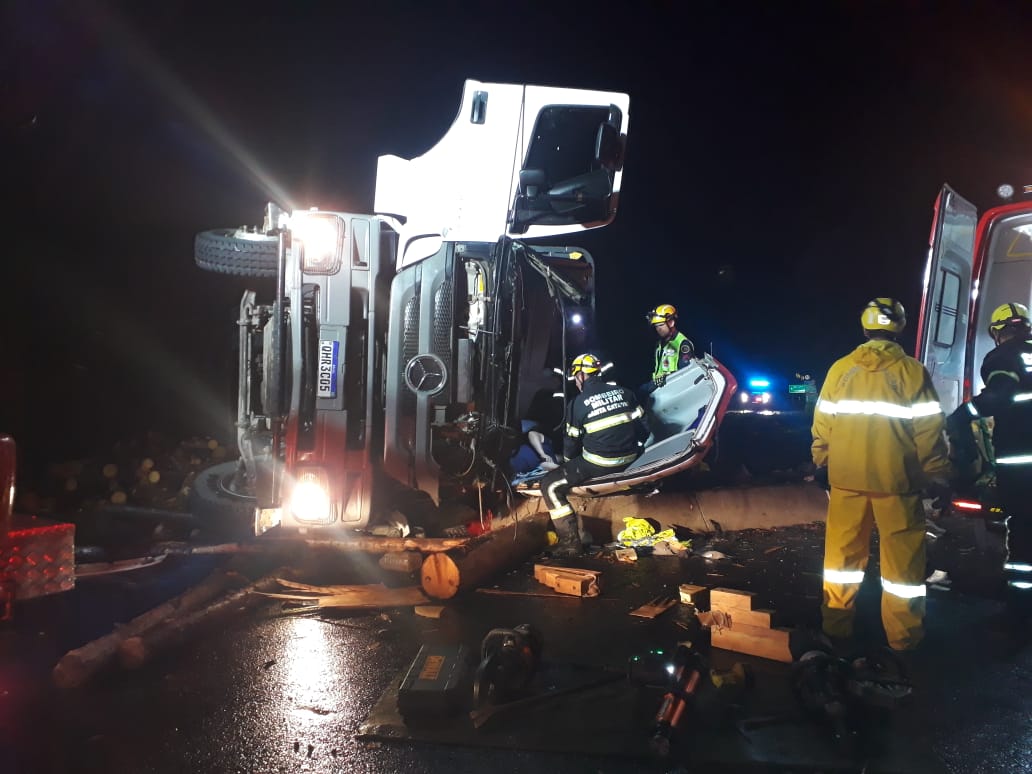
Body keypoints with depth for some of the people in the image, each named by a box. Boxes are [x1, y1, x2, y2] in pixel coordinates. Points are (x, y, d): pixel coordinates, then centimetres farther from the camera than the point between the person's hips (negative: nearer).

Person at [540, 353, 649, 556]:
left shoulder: (579, 403, -8)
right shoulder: (623, 392, 5)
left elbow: (572, 442, 1)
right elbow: (643, 426, 9)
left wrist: (570, 462, 21)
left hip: (599, 463, -6)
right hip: (628, 458, 7)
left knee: (550, 486, 1)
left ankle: (570, 543, -3)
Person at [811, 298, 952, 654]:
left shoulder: (840, 369, -1)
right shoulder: (912, 371, -8)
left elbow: (822, 423, 4)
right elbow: (929, 430, -7)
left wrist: (822, 463, 16)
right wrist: (937, 477, 2)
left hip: (845, 478, 3)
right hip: (895, 480, -3)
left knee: (843, 553, 13)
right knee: (902, 559, 9)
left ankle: (836, 628, 23)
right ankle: (903, 638, 17)